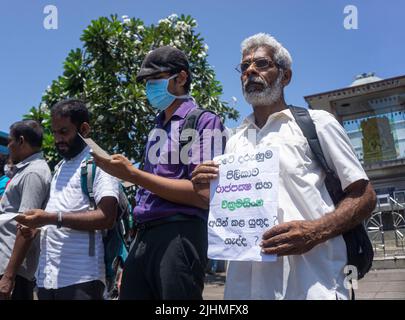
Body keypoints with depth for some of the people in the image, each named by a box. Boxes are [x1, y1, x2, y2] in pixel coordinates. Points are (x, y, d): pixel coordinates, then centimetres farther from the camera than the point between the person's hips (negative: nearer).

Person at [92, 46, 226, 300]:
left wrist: (132, 175, -13)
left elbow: (203, 195, -13)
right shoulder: (157, 129, 21)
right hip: (143, 238, 7)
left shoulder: (204, 121, -2)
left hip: (179, 237, -7)